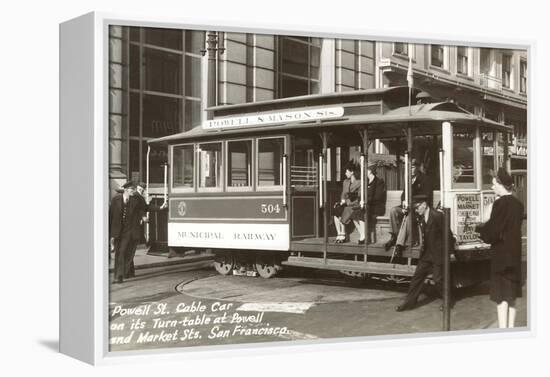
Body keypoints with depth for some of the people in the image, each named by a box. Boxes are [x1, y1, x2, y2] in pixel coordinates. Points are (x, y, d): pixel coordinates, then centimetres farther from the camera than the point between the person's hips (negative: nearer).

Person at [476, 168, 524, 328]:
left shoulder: (500, 203, -16)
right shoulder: (518, 204, 7)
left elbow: (492, 231, -17)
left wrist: (480, 228, 3)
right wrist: (485, 228, 15)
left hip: (501, 255, -7)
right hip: (515, 253, 8)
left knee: (501, 297, -4)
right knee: (511, 296, 14)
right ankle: (511, 327, 19)